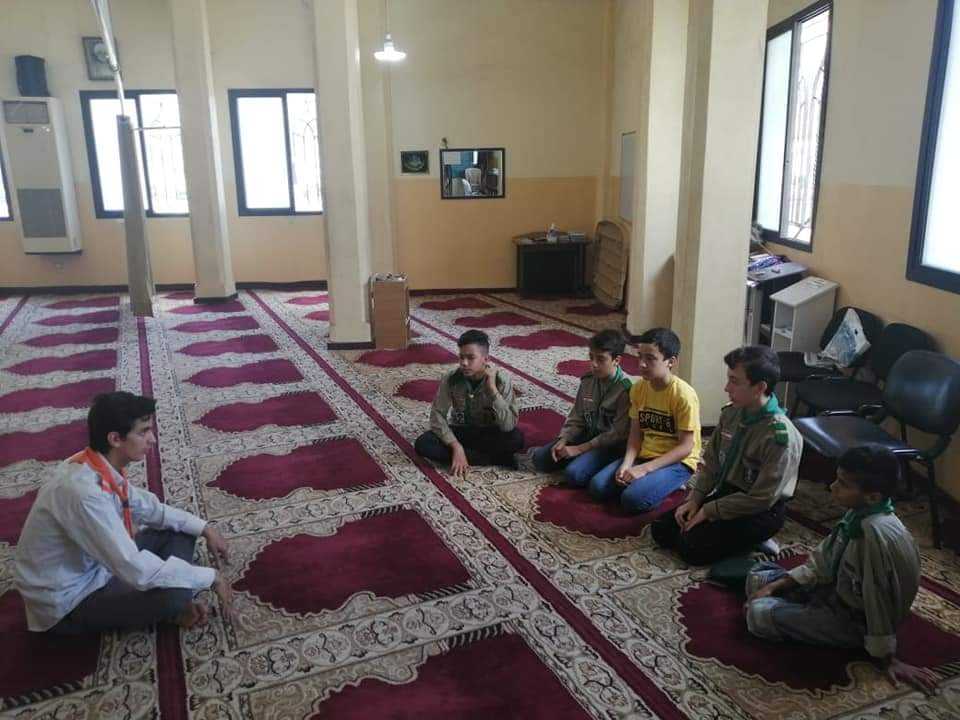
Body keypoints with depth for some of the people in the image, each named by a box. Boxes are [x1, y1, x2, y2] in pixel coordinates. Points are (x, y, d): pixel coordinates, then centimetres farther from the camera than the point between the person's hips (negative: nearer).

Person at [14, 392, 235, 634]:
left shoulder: (102, 468, -6)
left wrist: (204, 529, 2)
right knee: (174, 594, -27)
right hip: (68, 602, -9)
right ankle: (172, 608, 4)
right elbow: (138, 571, -36)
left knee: (179, 530, 7)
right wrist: (211, 577, -25)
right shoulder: (84, 492, -35)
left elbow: (149, 508, 11)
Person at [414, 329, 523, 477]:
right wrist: (456, 447, -27)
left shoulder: (501, 379, -21)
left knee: (516, 438, -33)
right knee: (422, 444, -27)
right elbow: (437, 416, -15)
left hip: (489, 434, -3)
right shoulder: (451, 379, -17)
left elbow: (508, 425, -29)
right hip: (460, 432, 3)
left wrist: (492, 388, -35)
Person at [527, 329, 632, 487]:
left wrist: (580, 449, -19)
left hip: (611, 444, -6)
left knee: (574, 474, -28)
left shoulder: (625, 389, -20)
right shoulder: (588, 381, 0)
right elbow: (576, 418, 6)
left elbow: (618, 434, -20)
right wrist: (562, 441, -11)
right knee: (540, 459, -4)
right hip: (588, 435, 6)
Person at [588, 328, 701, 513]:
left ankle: (668, 483, -1)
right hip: (644, 455, 6)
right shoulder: (638, 388, 0)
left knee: (633, 499, -28)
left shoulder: (684, 395, -18)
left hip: (677, 462, -5)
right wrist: (626, 464, -15)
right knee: (597, 487, -14)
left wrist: (644, 469, -22)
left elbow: (686, 447, -17)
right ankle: (643, 480, 5)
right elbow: (636, 434, 4)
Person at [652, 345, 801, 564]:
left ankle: (753, 543, 0)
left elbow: (762, 498, -22)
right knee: (662, 529, -2)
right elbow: (711, 463, 6)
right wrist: (694, 499, -6)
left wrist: (709, 510, -17)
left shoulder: (780, 435, -26)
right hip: (726, 493, 7)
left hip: (760, 512, -7)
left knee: (692, 547, -21)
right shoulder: (730, 414, -5)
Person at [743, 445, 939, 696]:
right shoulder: (859, 513, -8)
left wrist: (887, 659, -19)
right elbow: (821, 562, 2)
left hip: (855, 620, -8)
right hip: (838, 589, 8)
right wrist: (775, 586, -2)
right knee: (758, 577, 7)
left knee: (759, 614, -17)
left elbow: (879, 599, -28)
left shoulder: (876, 533, -36)